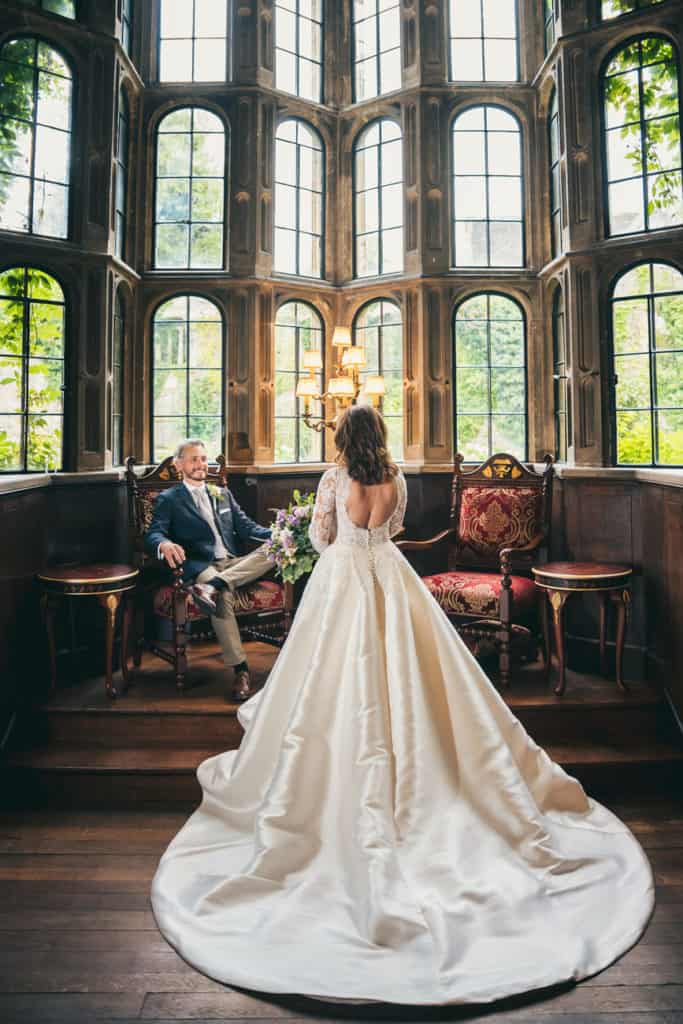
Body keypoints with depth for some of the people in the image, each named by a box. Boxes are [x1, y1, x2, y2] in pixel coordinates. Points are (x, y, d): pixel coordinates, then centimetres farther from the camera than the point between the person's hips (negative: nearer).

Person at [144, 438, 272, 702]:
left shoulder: (222, 493, 24)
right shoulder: (168, 499, 11)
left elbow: (246, 527, 17)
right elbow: (153, 534, -4)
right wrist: (164, 544, -31)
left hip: (236, 563, 5)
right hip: (201, 567, -5)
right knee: (223, 596, -37)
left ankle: (213, 585, -34)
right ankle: (240, 670, -28)